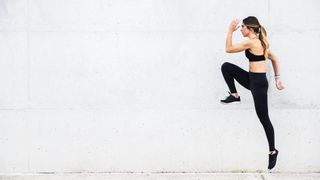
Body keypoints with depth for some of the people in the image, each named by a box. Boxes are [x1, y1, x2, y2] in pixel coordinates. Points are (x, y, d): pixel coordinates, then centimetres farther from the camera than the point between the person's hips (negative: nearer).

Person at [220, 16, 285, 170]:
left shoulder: (251, 42, -19)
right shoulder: (259, 42, 10)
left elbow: (228, 48, -12)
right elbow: (274, 59, 14)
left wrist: (230, 31, -5)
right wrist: (278, 79, 16)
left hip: (258, 83, -9)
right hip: (253, 80, 9)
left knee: (263, 118, 1)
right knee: (226, 67, 3)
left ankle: (273, 151, 12)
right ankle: (234, 95, 15)